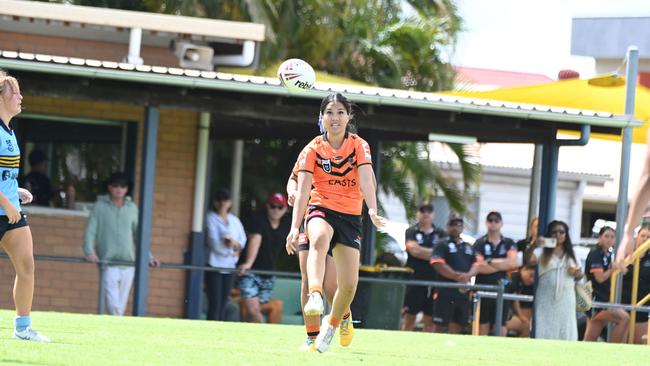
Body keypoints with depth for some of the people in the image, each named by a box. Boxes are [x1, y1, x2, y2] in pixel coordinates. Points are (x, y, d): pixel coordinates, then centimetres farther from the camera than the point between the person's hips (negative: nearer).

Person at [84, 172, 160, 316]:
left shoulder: (132, 208, 10)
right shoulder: (100, 206, 2)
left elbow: (139, 234, 16)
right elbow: (90, 231, -1)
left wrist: (148, 256, 8)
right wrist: (89, 252, -16)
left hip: (128, 263, 3)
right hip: (108, 261, -3)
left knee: (121, 303, 4)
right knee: (112, 303, -17)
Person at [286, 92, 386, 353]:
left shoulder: (359, 146, 0)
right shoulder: (314, 148, -1)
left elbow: (367, 179, -17)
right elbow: (302, 190, -7)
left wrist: (372, 210, -35)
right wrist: (295, 226, -19)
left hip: (350, 217, 1)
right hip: (322, 210, -1)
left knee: (349, 285, -6)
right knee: (319, 239, -39)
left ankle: (332, 323, 23)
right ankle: (315, 296, -57)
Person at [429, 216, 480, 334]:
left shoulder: (469, 247, 19)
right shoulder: (442, 245, 2)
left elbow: (476, 266, 12)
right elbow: (438, 265, -12)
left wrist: (467, 275, -11)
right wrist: (457, 276, -18)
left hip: (464, 292, 6)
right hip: (446, 291, -6)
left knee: (457, 325, 8)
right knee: (440, 325, -6)